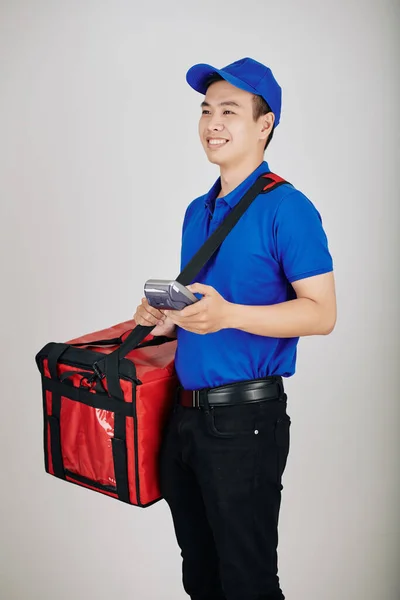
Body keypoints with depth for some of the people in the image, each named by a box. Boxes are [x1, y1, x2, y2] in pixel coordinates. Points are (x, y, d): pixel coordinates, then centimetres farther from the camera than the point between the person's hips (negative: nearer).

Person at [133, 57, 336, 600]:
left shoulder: (286, 208, -11)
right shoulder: (197, 211, 13)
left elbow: (321, 314, -16)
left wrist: (228, 315, -27)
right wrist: (165, 318, 3)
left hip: (245, 418, -7)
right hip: (185, 413, 8)